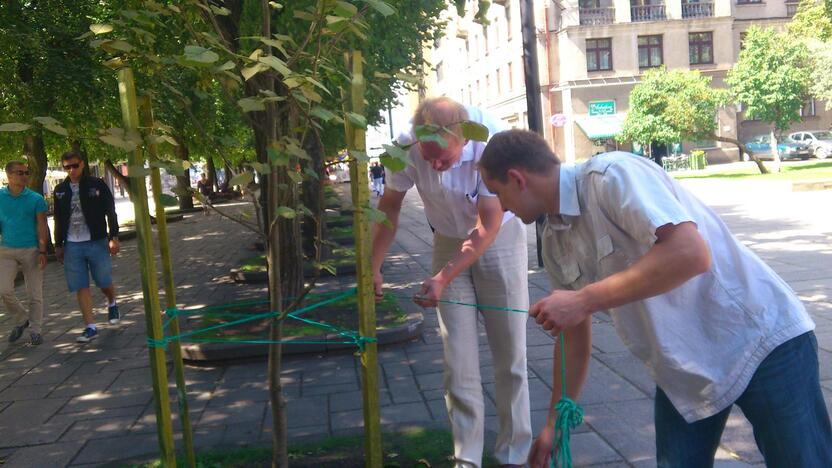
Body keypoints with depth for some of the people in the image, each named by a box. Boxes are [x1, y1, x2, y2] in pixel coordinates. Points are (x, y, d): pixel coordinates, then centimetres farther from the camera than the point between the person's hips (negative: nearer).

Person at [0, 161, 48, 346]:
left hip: (31, 250, -2)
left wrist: (42, 251, -8)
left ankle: (35, 329, 14)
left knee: (34, 293, 2)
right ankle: (20, 320, 19)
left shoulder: (36, 199, -1)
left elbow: (41, 226, -2)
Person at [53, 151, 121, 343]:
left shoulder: (96, 185, -4)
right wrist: (58, 245, 13)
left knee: (105, 282, 5)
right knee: (81, 287, 2)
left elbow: (110, 212, -3)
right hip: (72, 246, 3)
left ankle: (112, 304, 38)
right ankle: (90, 327, 6)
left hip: (97, 242, -3)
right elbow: (58, 219, 13)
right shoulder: (60, 190, 6)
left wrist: (113, 237, -9)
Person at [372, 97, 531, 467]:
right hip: (449, 241, 2)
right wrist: (373, 267, -8)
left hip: (499, 238, -2)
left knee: (510, 355, 3)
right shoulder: (407, 147, -23)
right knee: (458, 357, 2)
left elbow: (487, 226, -25)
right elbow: (389, 207, -7)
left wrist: (443, 277, -31)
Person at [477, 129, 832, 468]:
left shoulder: (612, 174, -20)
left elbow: (691, 253, -33)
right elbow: (574, 332, 13)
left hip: (761, 341, -7)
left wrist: (584, 300, -29)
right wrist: (555, 422, 16)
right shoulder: (554, 241, 4)